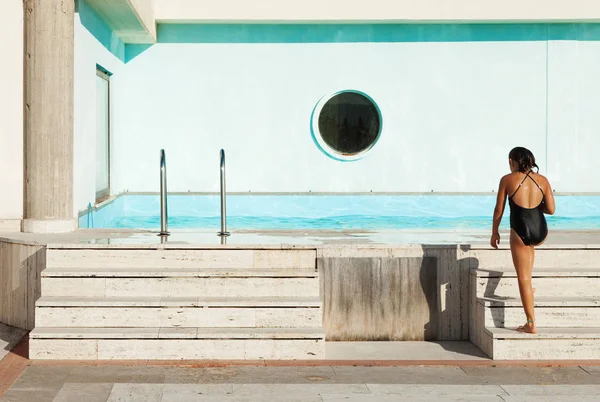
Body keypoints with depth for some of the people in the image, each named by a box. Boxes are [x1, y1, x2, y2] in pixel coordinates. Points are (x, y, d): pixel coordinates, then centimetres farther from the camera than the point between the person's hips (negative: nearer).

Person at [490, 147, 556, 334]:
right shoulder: (543, 180, 4)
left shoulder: (507, 180, -3)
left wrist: (494, 232, 14)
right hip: (540, 232, 4)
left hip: (520, 232, -4)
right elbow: (551, 209, 3)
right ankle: (527, 285, 40)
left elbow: (499, 210, 1)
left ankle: (530, 324, 6)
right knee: (529, 246, 41)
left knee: (524, 278, 4)